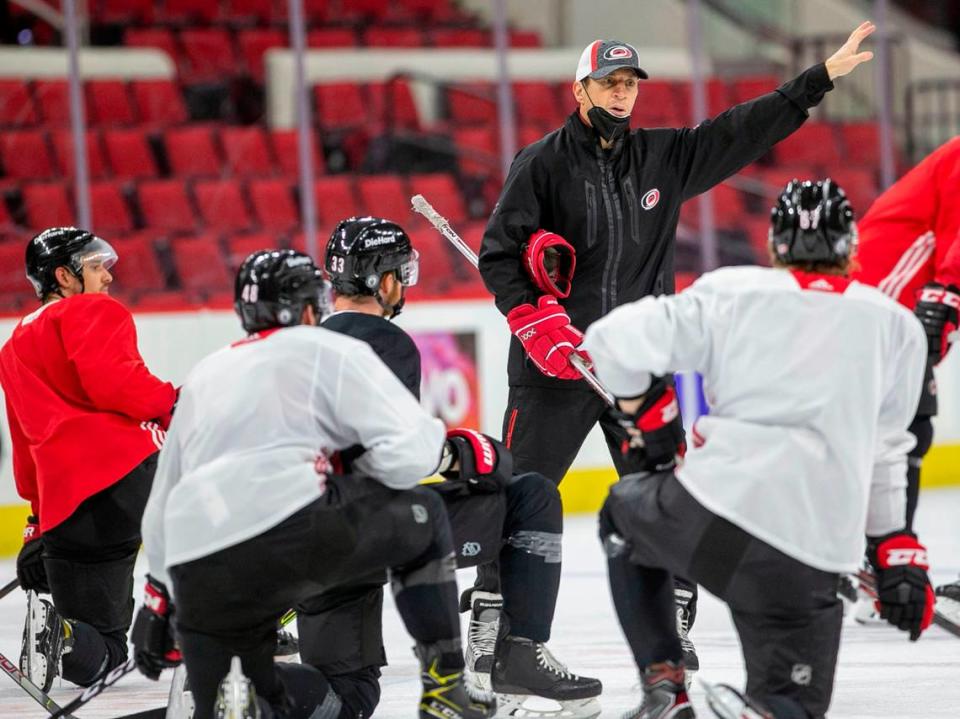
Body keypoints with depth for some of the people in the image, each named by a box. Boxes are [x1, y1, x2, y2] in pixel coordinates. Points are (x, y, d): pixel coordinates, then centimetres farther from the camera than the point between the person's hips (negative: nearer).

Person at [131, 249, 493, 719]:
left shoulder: (204, 376, 31)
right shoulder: (329, 351, 12)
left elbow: (161, 507, 34)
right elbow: (409, 453, 1)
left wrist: (160, 597, 42)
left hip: (197, 574, 5)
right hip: (291, 526, -5)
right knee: (422, 516, 23)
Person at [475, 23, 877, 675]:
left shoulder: (663, 156, 9)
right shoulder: (544, 164, -4)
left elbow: (741, 132, 11)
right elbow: (498, 255, -6)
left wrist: (821, 78, 7)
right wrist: (535, 321, -18)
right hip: (555, 365, -4)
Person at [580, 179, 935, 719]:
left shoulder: (729, 294, 7)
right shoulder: (898, 327, 13)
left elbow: (615, 342, 1)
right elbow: (888, 453, 17)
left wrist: (648, 411, 17)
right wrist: (898, 549, 26)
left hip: (712, 512, -1)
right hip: (809, 563, 1)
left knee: (624, 515, 34)